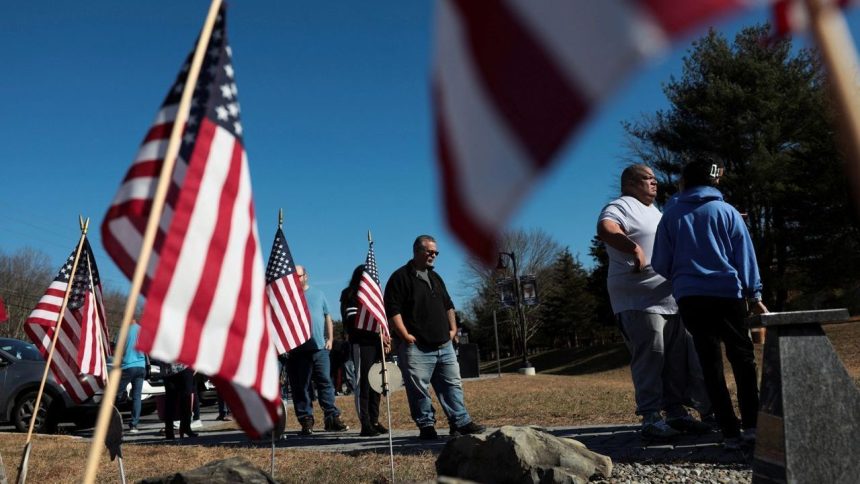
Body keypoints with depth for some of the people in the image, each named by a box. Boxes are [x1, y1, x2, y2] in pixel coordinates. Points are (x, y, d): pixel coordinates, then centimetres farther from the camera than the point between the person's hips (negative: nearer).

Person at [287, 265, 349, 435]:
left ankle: (332, 417, 5)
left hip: (320, 347, 1)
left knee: (325, 383, 1)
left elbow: (327, 318, 15)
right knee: (301, 387, 2)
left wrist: (329, 339, 7)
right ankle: (306, 421, 9)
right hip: (298, 350, -1)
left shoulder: (317, 294, 13)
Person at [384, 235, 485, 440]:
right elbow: (393, 310, -13)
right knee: (419, 390, -2)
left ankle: (461, 422, 13)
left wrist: (453, 329, 14)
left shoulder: (435, 278, 19)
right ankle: (426, 426, 9)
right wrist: (406, 336, -17)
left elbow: (448, 305, 26)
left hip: (444, 345, 7)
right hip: (416, 348, -7)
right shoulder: (400, 277, -5)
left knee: (452, 384, 7)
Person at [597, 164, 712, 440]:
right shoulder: (622, 206, -6)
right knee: (650, 357, -11)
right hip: (639, 301, -10)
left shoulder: (654, 211, 26)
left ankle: (676, 412, 18)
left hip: (670, 300, 10)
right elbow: (605, 230, -28)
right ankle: (650, 419, -6)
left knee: (678, 358, 10)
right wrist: (635, 248, -32)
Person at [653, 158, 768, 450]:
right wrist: (754, 296, 9)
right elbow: (745, 256, 4)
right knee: (742, 357, 11)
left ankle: (730, 431, 5)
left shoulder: (671, 216, 6)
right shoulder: (727, 212, 4)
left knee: (710, 363, 6)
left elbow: (660, 265, 6)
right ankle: (751, 424, 6)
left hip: (689, 297, 1)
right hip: (727, 293, -1)